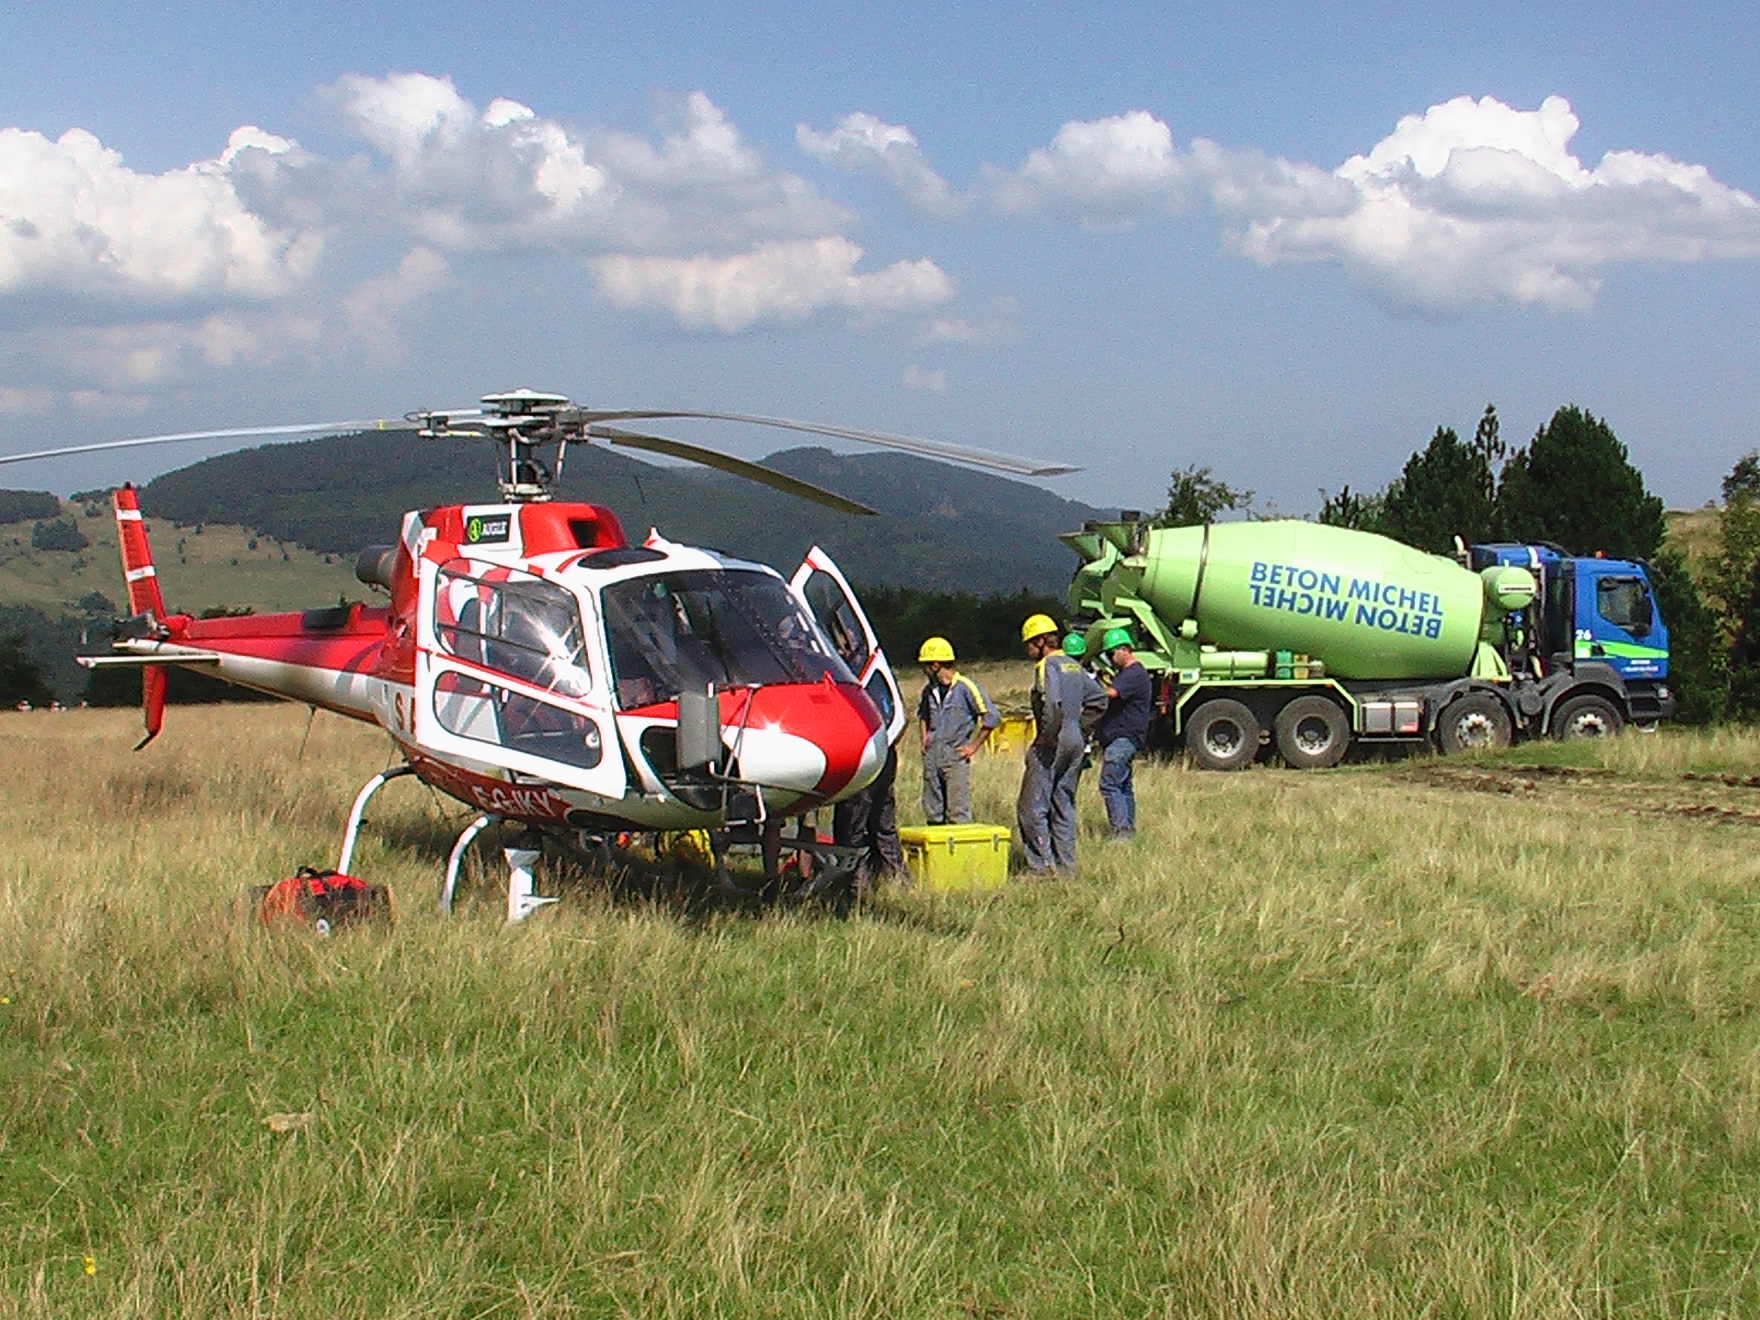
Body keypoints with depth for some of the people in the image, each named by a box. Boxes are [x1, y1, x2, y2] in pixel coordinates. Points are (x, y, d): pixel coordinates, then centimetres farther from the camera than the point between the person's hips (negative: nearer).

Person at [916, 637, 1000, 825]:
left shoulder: (966, 687, -9)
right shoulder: (929, 690, 11)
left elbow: (991, 717, -8)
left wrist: (973, 746, -7)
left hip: (956, 758, -6)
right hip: (932, 758, 6)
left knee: (957, 813, -8)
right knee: (932, 813, 9)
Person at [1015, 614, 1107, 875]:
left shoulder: (1047, 666, -11)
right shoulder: (1074, 667, 15)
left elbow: (1052, 704, -27)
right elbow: (1098, 699, 19)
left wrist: (1047, 735, -17)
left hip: (1052, 745, -9)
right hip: (1076, 742, 9)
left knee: (1032, 807, -5)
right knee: (1063, 805, 15)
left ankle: (1041, 865, -9)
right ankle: (1066, 864, 15)